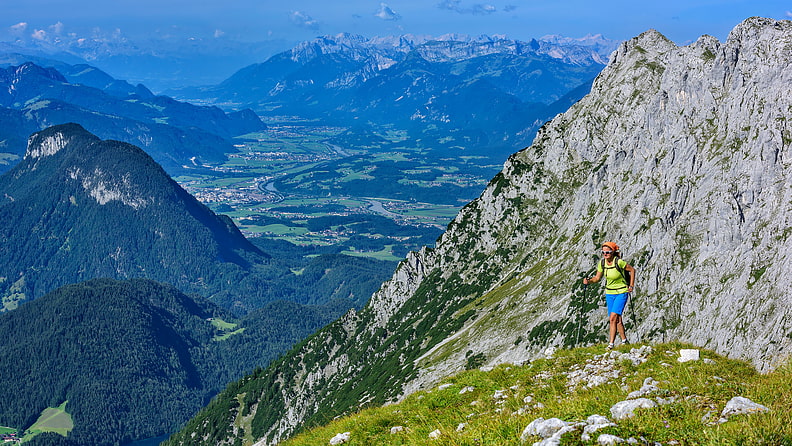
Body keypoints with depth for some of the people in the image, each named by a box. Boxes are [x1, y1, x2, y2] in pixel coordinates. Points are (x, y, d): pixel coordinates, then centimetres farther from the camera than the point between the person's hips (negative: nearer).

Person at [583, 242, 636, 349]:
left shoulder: (619, 262, -20)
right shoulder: (601, 263, -5)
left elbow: (632, 270, -6)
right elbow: (598, 278, 6)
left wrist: (631, 286, -6)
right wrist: (589, 281, -13)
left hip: (621, 293, -6)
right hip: (609, 293, 6)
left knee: (612, 318, -16)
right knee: (617, 319, 12)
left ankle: (611, 344, -13)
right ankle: (624, 340, 29)